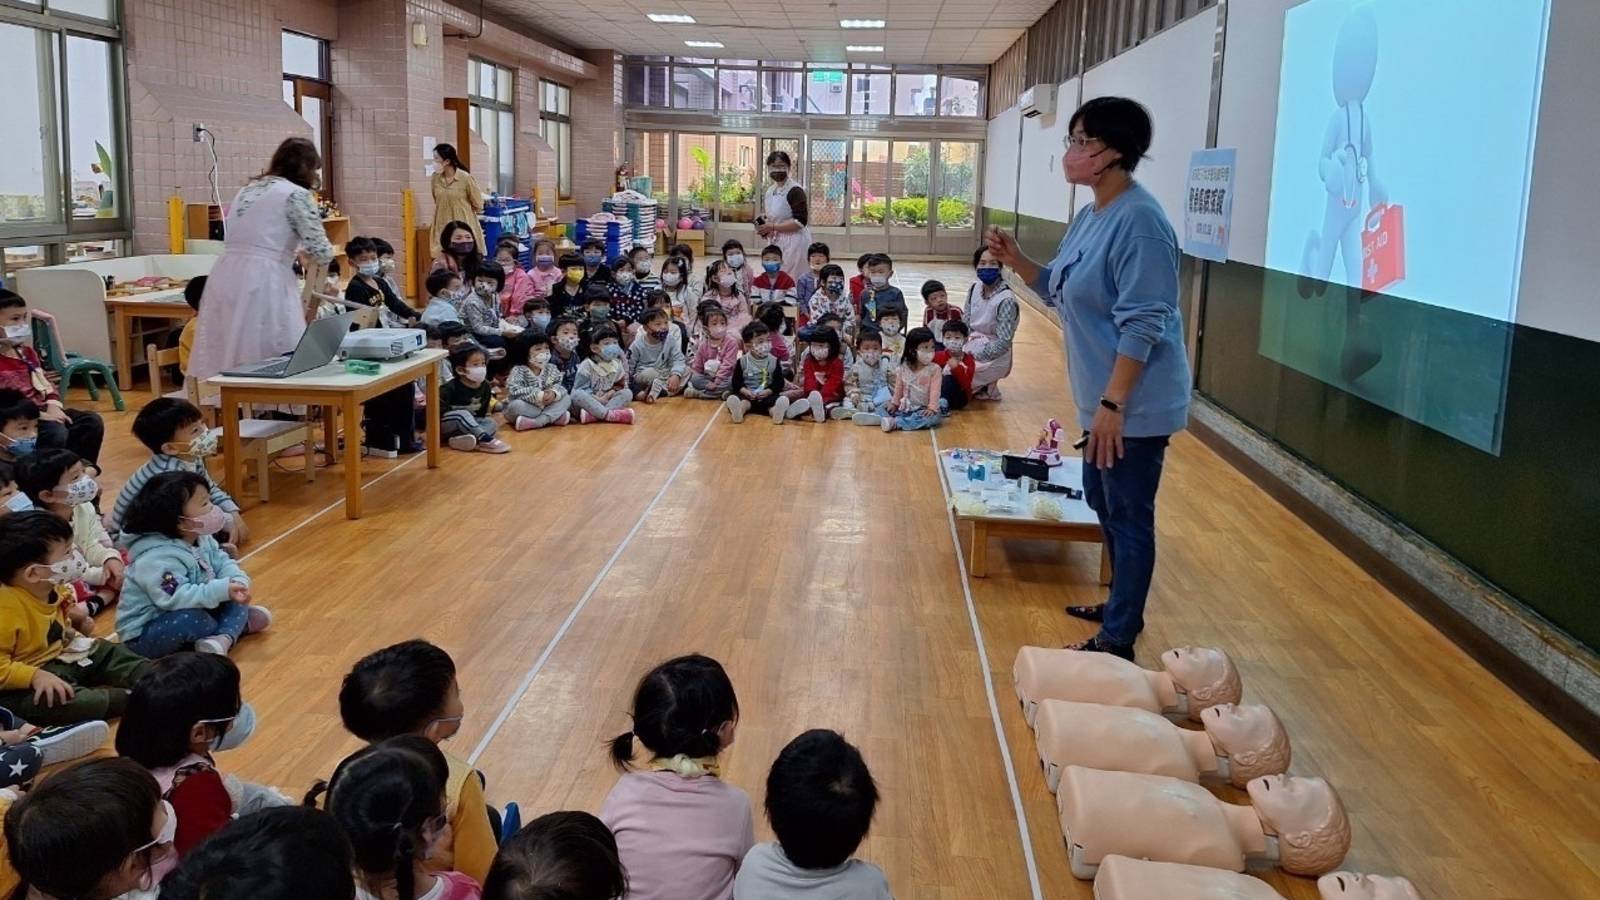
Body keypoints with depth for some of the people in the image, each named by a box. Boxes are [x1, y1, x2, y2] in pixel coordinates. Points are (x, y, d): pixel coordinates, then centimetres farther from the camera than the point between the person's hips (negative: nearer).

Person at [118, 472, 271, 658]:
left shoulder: (201, 539, 0)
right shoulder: (157, 559, -31)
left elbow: (222, 563, 0)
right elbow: (176, 598, -39)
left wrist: (238, 582, -22)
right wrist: (222, 590, -43)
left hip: (184, 611, 10)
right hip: (144, 635, -9)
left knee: (234, 599, 2)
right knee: (190, 619, -36)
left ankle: (223, 639, -19)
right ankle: (238, 625, -10)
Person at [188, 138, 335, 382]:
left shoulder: (248, 189, 22)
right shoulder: (297, 194, -1)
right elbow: (321, 253, -7)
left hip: (225, 279, 8)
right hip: (262, 284, -8)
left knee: (230, 368, 9)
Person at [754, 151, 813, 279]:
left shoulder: (795, 191, -12)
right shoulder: (768, 191, 13)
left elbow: (800, 221, -18)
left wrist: (773, 227, -17)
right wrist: (763, 226, 2)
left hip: (794, 241, -8)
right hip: (775, 241, 8)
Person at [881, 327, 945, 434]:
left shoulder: (934, 369, -7)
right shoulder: (904, 367, 3)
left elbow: (935, 391, -15)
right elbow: (899, 388, 13)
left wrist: (932, 408, -25)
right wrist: (894, 403, 7)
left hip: (923, 409, -3)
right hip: (905, 408, 3)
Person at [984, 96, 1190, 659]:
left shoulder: (1138, 221, -21)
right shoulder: (1089, 216, 9)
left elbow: (1142, 326, -25)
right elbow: (1062, 292, 18)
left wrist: (1113, 403, -26)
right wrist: (1016, 261, 3)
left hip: (1136, 403, -10)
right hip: (1102, 396, 10)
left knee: (1128, 516, 0)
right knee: (1102, 502, 21)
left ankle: (1118, 642, 12)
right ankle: (1122, 607, 39)